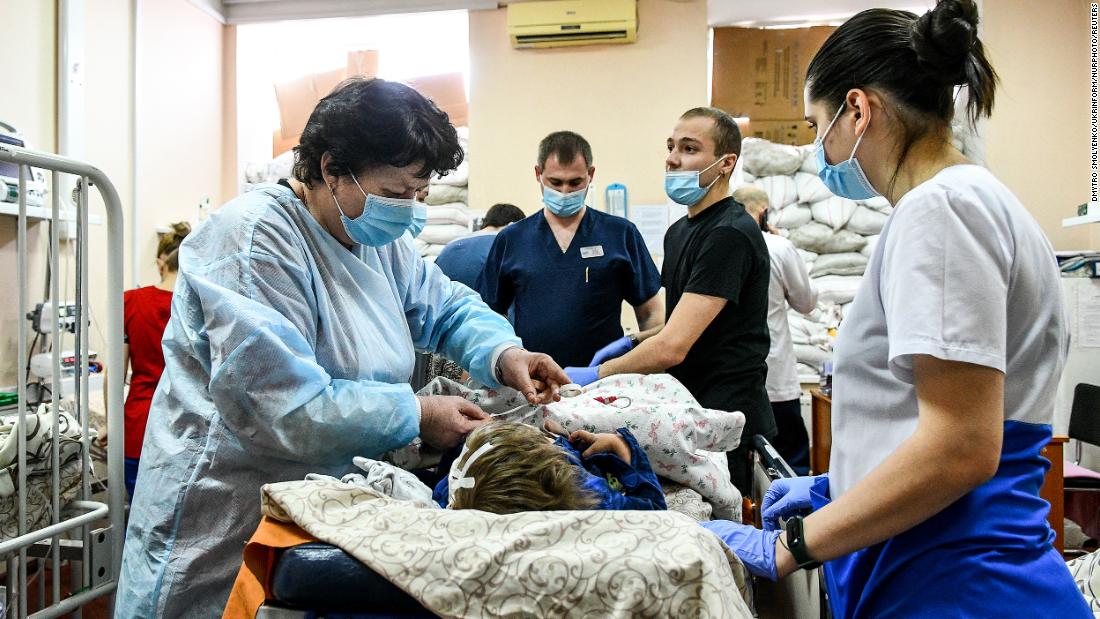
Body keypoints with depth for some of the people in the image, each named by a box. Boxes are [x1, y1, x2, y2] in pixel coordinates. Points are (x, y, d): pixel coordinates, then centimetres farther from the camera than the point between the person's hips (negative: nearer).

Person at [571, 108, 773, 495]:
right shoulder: (679, 232, 13)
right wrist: (633, 342, 8)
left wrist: (595, 374, -13)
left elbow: (673, 347, -23)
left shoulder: (730, 234, -18)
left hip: (726, 425, -9)